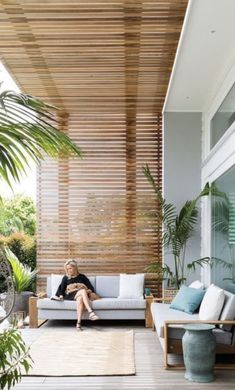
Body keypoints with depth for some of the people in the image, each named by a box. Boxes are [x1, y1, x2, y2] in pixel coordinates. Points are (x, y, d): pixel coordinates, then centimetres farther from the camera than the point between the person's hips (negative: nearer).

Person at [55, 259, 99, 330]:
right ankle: (91, 312, -52)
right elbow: (62, 288, 14)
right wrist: (61, 295, -6)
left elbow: (90, 287, 14)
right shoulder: (66, 278, 23)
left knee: (80, 299, -39)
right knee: (83, 291, -35)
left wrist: (90, 291, -8)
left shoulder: (82, 277, 21)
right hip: (70, 295, -1)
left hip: (82, 294, 1)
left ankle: (78, 323, -52)